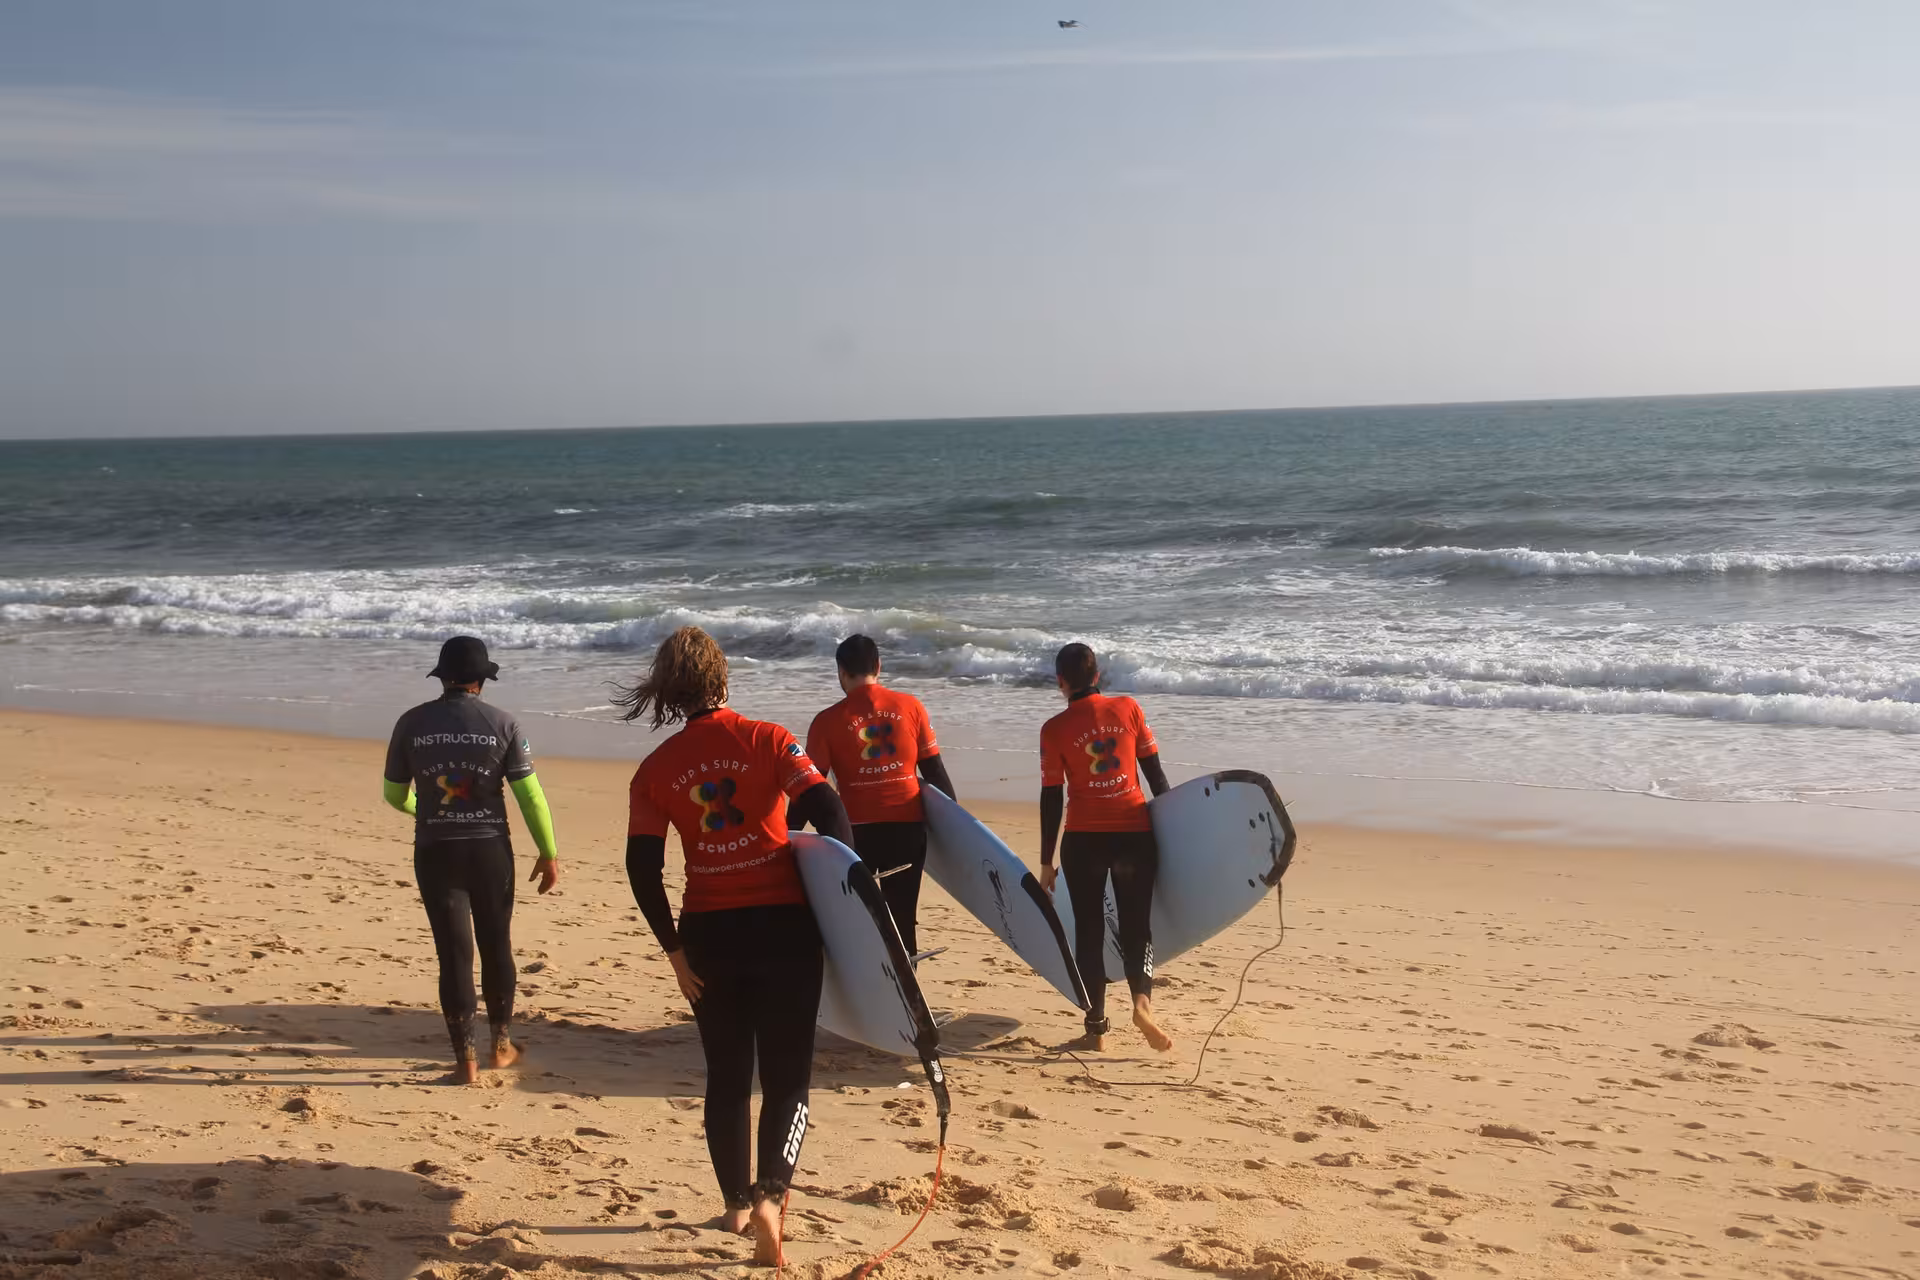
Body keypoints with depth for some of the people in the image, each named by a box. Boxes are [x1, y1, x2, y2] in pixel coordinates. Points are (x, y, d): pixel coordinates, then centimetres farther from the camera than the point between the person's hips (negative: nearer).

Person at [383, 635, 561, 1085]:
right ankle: (501, 1044, 29)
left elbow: (395, 795, 9)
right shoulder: (501, 723, -5)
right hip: (489, 848, 0)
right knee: (496, 946, 16)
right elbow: (529, 794, -6)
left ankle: (466, 1060, 6)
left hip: (435, 851, 0)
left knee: (454, 952, 5)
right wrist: (549, 854, 2)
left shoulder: (412, 723, -1)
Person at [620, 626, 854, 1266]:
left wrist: (674, 950, 4)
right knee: (786, 1076, 5)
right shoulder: (767, 739, -5)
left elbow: (642, 869, -3)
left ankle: (736, 1203, 27)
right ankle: (770, 1194, -16)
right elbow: (827, 811, -16)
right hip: (783, 925, -2)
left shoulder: (655, 769, 2)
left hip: (708, 932, 3)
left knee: (727, 1076, 18)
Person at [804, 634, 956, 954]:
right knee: (904, 915, 9)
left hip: (857, 829, -1)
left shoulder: (829, 721, -3)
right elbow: (934, 770, 5)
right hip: (907, 825, 1)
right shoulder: (910, 706, 2)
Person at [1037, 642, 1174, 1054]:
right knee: (1136, 926, 11)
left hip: (1084, 840, -1)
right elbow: (1155, 771, 4)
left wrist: (1046, 861, 4)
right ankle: (1142, 999, -14)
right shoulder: (1128, 709, 2)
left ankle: (1096, 1029, 12)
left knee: (1089, 932, 10)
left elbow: (1051, 798, -2)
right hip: (1135, 833, 1)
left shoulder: (1055, 729, -3)